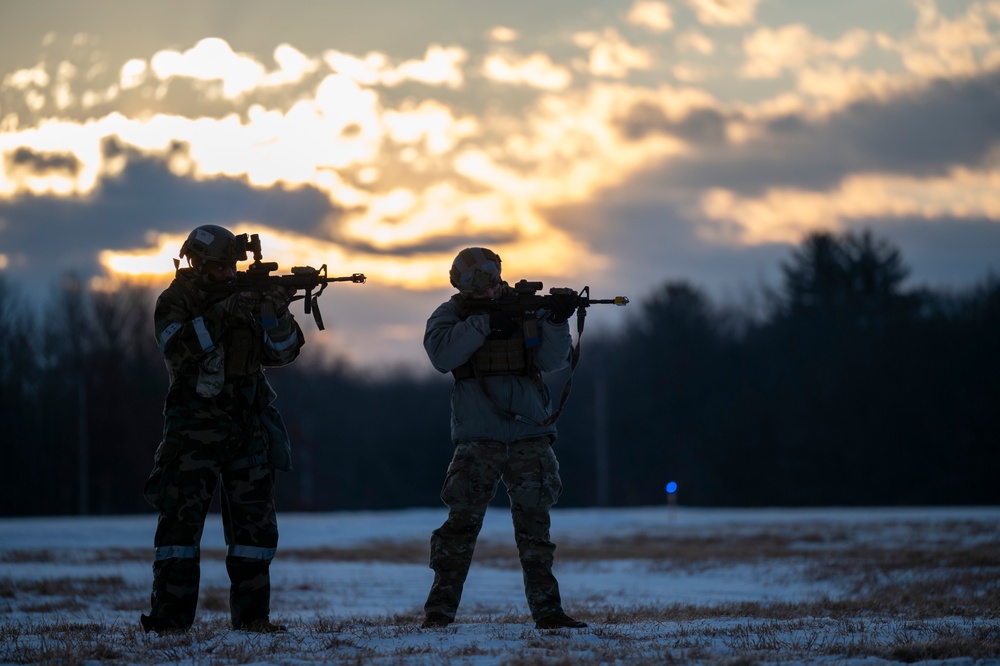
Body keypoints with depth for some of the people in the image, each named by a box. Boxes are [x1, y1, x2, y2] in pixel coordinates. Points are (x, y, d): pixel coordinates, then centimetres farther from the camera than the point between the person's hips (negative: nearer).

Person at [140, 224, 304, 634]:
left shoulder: (245, 297, 9)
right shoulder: (175, 302, -4)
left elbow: (281, 352, 4)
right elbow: (178, 346, -23)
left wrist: (277, 314, -15)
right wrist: (222, 313, -27)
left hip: (246, 429, 5)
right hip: (193, 427, -5)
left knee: (256, 521, 3)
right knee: (181, 519, -9)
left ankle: (251, 614, 10)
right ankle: (170, 618, -9)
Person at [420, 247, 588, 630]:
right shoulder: (452, 314, 3)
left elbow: (553, 360, -1)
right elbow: (441, 355, -17)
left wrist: (557, 322, -18)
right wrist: (484, 322, -21)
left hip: (531, 436, 2)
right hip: (477, 437, -2)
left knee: (534, 523, 4)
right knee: (463, 521, -8)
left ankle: (547, 610, 7)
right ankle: (438, 611, -4)